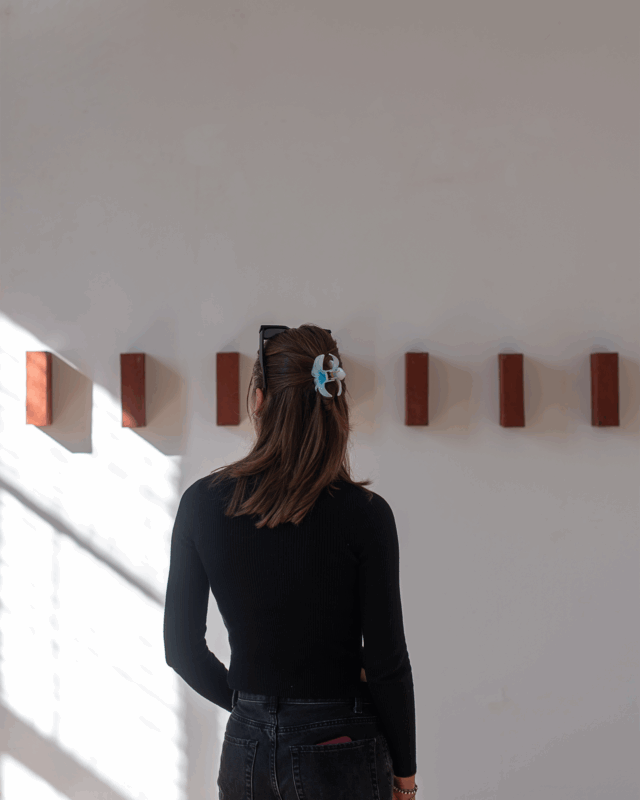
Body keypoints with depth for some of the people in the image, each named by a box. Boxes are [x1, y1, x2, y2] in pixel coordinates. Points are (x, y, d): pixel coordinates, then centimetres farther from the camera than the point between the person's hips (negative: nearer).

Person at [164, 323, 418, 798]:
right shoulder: (364, 514, -14)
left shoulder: (203, 504, -5)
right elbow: (387, 660, -10)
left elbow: (182, 648, 3)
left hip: (246, 749, 3)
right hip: (340, 754, -3)